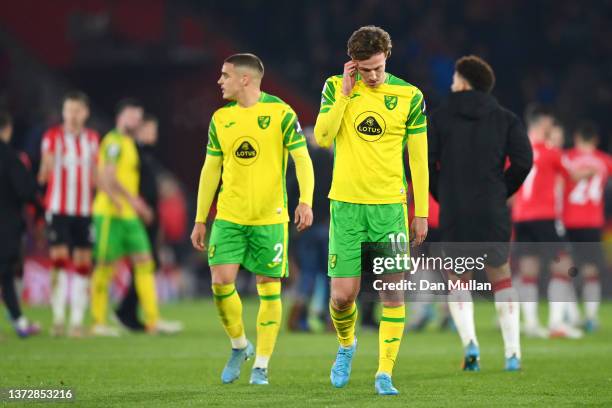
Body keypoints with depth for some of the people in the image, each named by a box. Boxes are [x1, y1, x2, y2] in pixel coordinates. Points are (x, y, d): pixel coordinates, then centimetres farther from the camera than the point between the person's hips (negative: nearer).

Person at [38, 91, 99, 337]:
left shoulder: (92, 139, 12)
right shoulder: (53, 137, -1)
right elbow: (44, 174, -8)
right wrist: (45, 169, -26)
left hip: (85, 210, 4)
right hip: (58, 208, -4)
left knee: (82, 263, 1)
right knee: (59, 260, -12)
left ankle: (77, 321, 5)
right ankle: (58, 319, -6)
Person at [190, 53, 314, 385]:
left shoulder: (280, 113, -4)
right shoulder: (220, 118, 8)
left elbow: (302, 159, -7)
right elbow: (210, 170, 13)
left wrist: (305, 201, -22)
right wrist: (200, 220, 12)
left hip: (270, 218, -3)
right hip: (229, 216, 3)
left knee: (269, 289, -1)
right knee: (221, 281, -10)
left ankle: (261, 365, 8)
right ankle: (239, 345, 14)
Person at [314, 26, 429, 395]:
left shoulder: (410, 96, 1)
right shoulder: (336, 88, 3)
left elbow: (418, 157, 5)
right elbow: (322, 138, -9)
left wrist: (422, 213, 3)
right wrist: (344, 94, -12)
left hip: (390, 205, 0)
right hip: (346, 204, 0)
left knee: (393, 292, -4)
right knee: (343, 293, -3)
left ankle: (385, 374, 1)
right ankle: (346, 345, 27)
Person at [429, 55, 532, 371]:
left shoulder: (440, 117, 3)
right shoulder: (505, 119, 6)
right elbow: (523, 161, -6)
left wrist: (443, 197, 7)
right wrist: (502, 192, 8)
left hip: (453, 215, -1)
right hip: (493, 214, 1)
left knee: (458, 281, 14)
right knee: (501, 278, 15)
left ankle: (469, 343, -7)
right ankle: (512, 353, 6)